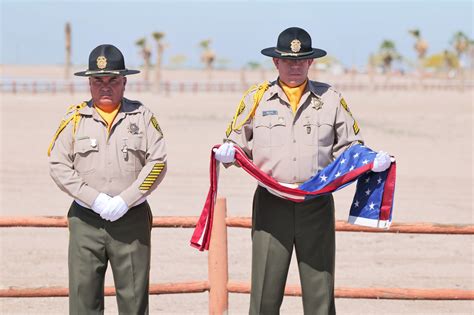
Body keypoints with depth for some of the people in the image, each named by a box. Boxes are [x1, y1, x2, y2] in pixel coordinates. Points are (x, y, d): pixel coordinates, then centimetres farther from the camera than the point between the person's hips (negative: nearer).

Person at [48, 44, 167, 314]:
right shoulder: (75, 119, 5)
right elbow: (58, 165, 1)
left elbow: (157, 162, 0)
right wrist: (95, 199, -11)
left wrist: (125, 200, -11)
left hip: (132, 219, 0)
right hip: (86, 220, 0)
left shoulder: (142, 116, 6)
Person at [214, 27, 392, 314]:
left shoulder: (331, 99, 8)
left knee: (320, 291, 3)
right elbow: (237, 142, 13)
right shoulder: (256, 98, 6)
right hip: (271, 204, -1)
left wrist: (373, 160, -7)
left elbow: (349, 147, 12)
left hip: (317, 205, 1)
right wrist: (227, 153, -9)